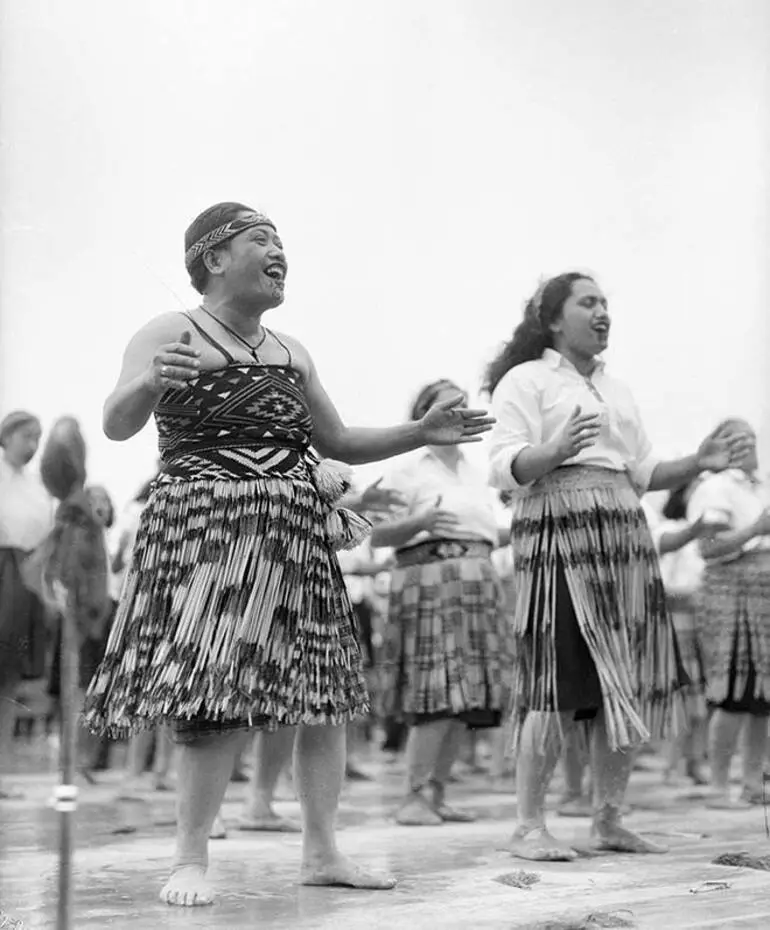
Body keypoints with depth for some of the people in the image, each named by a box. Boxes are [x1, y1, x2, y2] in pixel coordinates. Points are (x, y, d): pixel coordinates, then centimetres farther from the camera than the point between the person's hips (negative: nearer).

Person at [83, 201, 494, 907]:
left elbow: (340, 444, 23)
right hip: (204, 529, -6)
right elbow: (117, 425, -13)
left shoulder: (291, 353, 17)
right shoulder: (170, 335, -1)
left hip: (296, 537, 6)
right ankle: (190, 860, 0)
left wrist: (423, 433, 12)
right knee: (216, 700, -12)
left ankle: (322, 852, 14)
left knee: (325, 697, 3)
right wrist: (147, 384, -35)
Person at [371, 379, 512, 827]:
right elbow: (377, 535, -4)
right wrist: (420, 521, -19)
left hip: (480, 583, 6)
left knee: (467, 697, 2)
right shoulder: (407, 470, 2)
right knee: (439, 693, -15)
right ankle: (414, 798, -11)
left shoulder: (476, 474, 20)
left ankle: (437, 794, 8)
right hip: (429, 577, -6)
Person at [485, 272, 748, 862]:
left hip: (625, 537, 7)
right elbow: (505, 468, -8)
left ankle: (609, 819, 14)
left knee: (630, 682, 4)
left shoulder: (617, 389, 24)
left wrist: (699, 463, 5)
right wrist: (557, 449, -26)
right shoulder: (525, 379, 2)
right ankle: (530, 825, -3)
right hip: (558, 535, -7)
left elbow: (643, 472, 21)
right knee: (558, 683, -11)